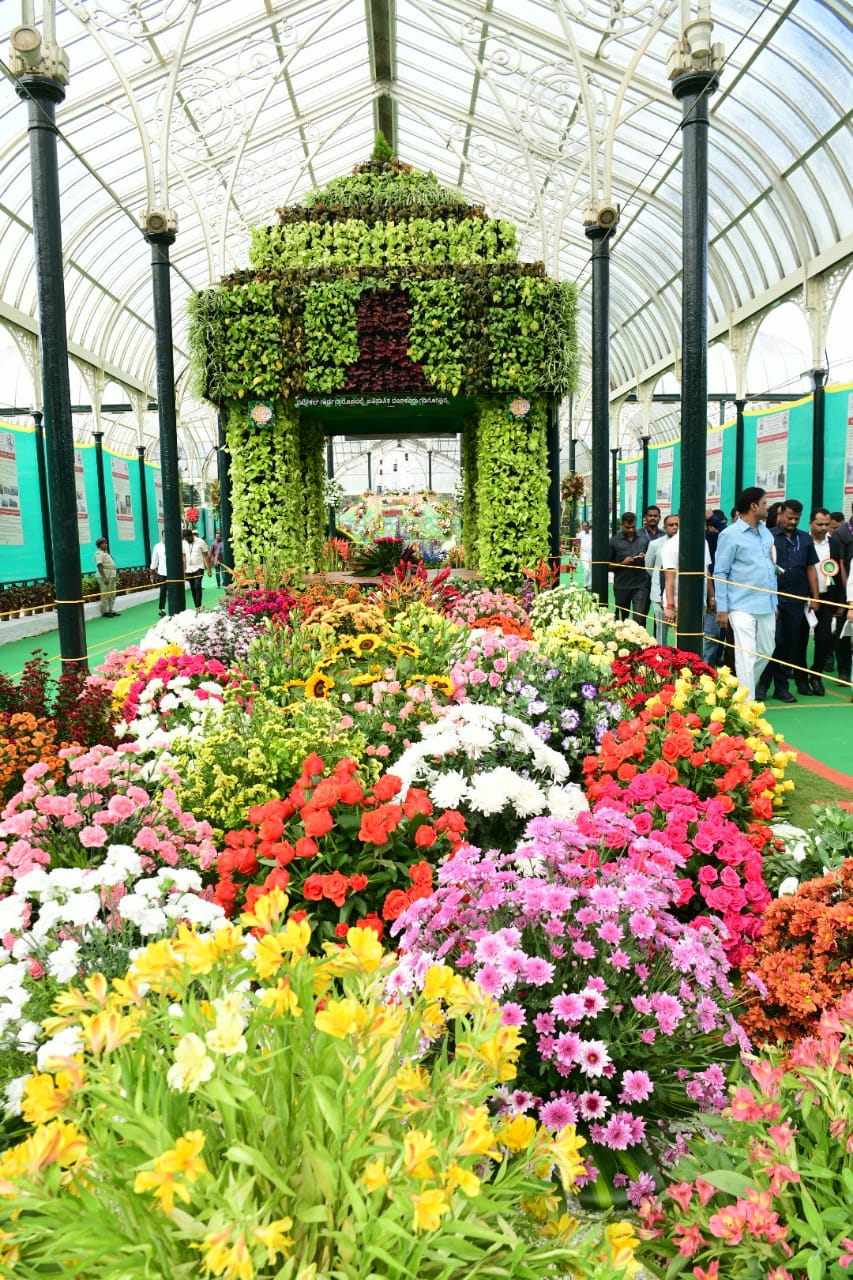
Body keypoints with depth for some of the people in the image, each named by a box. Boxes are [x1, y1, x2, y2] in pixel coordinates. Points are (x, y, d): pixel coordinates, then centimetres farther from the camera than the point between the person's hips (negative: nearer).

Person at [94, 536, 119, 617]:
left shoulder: (105, 553, 19)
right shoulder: (99, 553, -10)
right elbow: (100, 566, -19)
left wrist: (113, 576, 20)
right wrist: (105, 577, -25)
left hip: (111, 577, 10)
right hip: (105, 577, -10)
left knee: (112, 595, 12)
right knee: (105, 595, -7)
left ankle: (111, 611, 19)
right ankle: (105, 612, -3)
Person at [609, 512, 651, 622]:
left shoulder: (644, 537, 5)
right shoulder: (614, 541, 1)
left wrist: (645, 557, -7)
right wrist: (623, 563, -14)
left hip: (641, 585, 0)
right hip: (622, 586, 0)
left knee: (639, 619, -9)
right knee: (621, 619, 14)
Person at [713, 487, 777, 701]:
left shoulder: (766, 533, 12)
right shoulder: (730, 535, -6)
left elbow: (770, 567, 19)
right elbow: (720, 573, -6)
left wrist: (774, 602, 17)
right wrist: (722, 609, -9)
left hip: (766, 606, 7)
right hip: (742, 607, -7)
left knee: (766, 651, 15)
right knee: (746, 656, -6)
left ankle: (745, 689, 34)